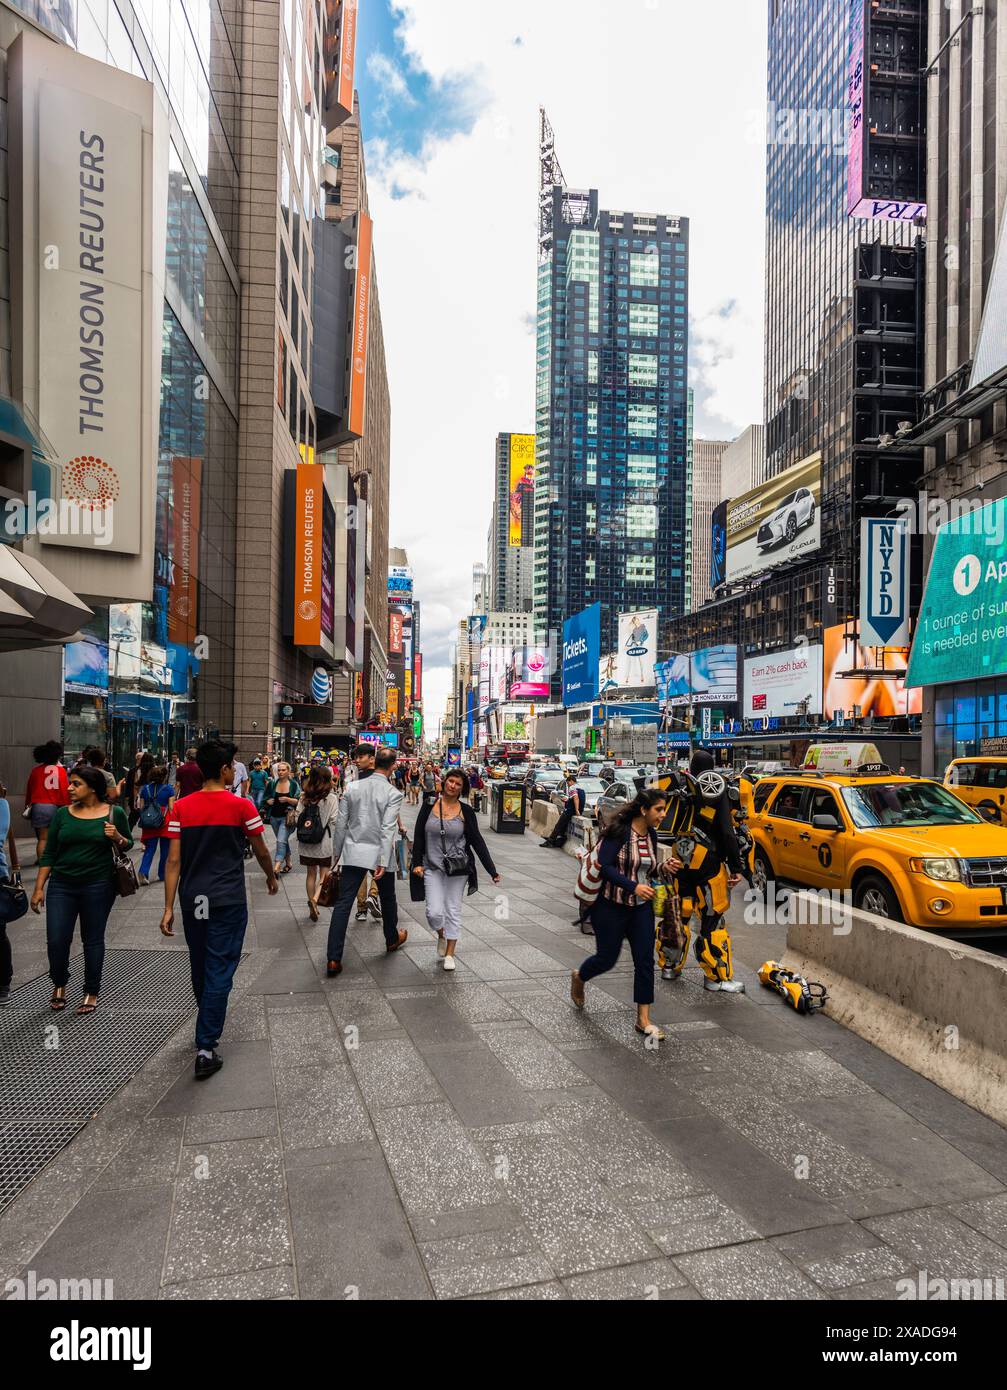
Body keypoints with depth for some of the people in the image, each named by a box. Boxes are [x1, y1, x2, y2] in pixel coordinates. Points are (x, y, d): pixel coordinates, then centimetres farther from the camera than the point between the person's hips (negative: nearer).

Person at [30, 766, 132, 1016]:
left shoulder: (115, 813, -4)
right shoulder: (63, 814, 2)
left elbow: (128, 845, 6)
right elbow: (49, 853, 6)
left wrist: (117, 837, -16)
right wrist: (39, 888, 2)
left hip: (98, 886, -2)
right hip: (62, 885, 2)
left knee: (93, 940, 6)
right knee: (56, 940, 0)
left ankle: (91, 993, 22)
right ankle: (59, 984, 28)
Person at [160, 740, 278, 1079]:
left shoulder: (181, 807, -1)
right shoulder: (241, 806, -9)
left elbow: (174, 860, -2)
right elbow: (261, 851, 2)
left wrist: (168, 907, 2)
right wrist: (271, 877, 21)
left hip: (193, 899, 4)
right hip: (228, 901, -4)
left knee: (200, 967, 20)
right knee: (219, 971, 1)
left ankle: (208, 1028, 41)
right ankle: (205, 1049, 0)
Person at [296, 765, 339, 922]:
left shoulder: (304, 797, -2)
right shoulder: (331, 798, -12)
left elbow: (298, 816, 0)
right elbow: (334, 820, -13)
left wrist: (302, 833, 12)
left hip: (306, 843, 4)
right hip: (324, 843, -3)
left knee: (311, 874, 14)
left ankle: (312, 908, 16)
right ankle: (315, 898, -16)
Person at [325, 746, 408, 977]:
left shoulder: (352, 787, 0)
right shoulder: (393, 794, -11)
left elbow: (340, 822, 3)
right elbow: (387, 829, -17)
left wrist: (336, 851, 14)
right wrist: (383, 862, -17)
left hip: (353, 851, 3)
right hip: (379, 853, -2)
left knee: (343, 903, -1)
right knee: (387, 898, 21)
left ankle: (333, 959, -6)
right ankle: (392, 939, 42)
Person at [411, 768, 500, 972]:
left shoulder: (466, 812, -4)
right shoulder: (429, 806, -3)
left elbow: (478, 842, -1)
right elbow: (418, 836, 1)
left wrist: (492, 871, -5)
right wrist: (417, 863, -9)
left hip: (457, 869, 0)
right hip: (432, 867, 0)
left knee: (453, 911, 7)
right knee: (434, 912, -6)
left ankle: (450, 954, 23)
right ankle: (441, 936, 28)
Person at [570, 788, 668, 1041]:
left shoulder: (651, 835, 4)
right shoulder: (619, 831, -19)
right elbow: (605, 865, -23)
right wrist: (633, 886, -30)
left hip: (641, 907, 6)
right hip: (611, 906, -6)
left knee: (645, 960, 1)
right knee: (607, 958, 8)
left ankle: (643, 1020, 11)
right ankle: (578, 978, 41)